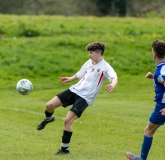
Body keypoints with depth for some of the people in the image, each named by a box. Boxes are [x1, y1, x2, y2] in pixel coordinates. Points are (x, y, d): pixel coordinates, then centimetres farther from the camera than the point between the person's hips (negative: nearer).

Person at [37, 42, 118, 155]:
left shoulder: (105, 67, -12)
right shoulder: (89, 62, 10)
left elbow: (114, 77, -30)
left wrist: (112, 85, -51)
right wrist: (70, 79, 39)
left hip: (85, 98, -6)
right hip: (75, 90, 6)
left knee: (67, 120, -16)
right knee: (49, 105, -4)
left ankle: (65, 149, 0)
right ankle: (48, 118, 34)